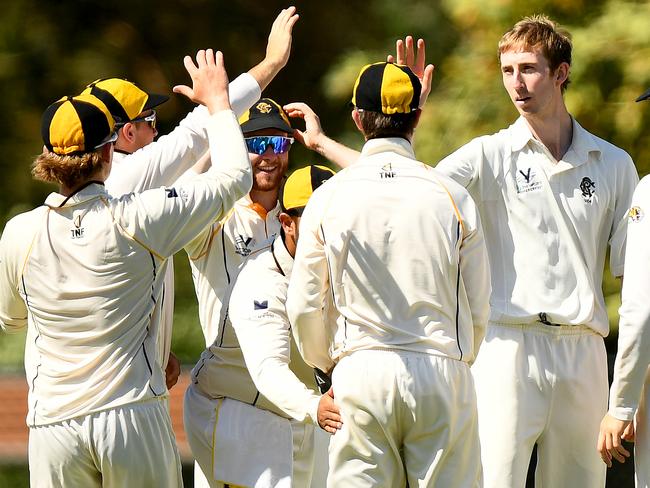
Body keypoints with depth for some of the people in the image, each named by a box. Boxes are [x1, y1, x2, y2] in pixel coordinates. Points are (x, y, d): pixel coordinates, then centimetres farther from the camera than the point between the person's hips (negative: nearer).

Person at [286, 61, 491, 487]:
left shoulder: (328, 198, 0)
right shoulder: (452, 197, 0)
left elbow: (303, 307, 3)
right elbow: (478, 307, 5)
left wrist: (327, 364, 21)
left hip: (360, 372, 0)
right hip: (442, 371, 0)